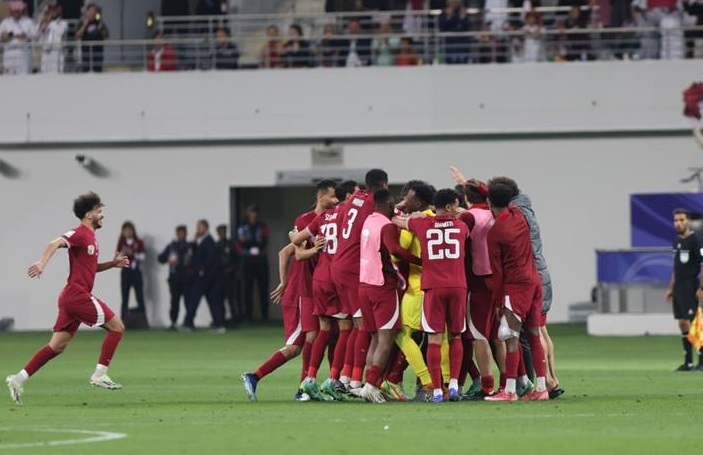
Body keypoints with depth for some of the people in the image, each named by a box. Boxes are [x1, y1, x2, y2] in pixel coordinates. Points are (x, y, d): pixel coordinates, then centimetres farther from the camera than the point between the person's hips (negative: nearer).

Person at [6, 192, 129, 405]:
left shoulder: (90, 237, 20)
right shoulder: (80, 233, -9)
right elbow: (55, 244, -25)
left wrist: (113, 263, 19)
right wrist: (42, 263, -41)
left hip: (71, 298, 10)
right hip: (78, 294, -10)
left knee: (57, 346, 8)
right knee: (116, 326, -5)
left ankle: (19, 379, 5)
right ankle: (100, 375, -4)